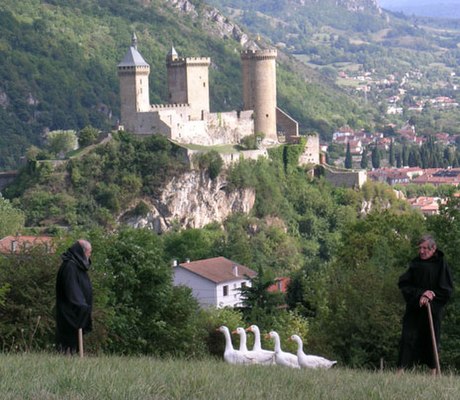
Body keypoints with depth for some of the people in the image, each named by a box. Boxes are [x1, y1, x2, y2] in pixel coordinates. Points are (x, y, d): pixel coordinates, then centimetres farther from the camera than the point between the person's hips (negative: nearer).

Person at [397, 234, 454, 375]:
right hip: (414, 309, 2)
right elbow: (403, 284, 1)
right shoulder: (415, 264, 6)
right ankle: (399, 372, -9)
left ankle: (433, 373, 8)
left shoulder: (441, 265, -1)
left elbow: (447, 290, -3)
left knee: (432, 340, 1)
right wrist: (420, 294, -14)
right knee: (408, 338, -6)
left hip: (433, 309, -2)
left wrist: (429, 298, -13)